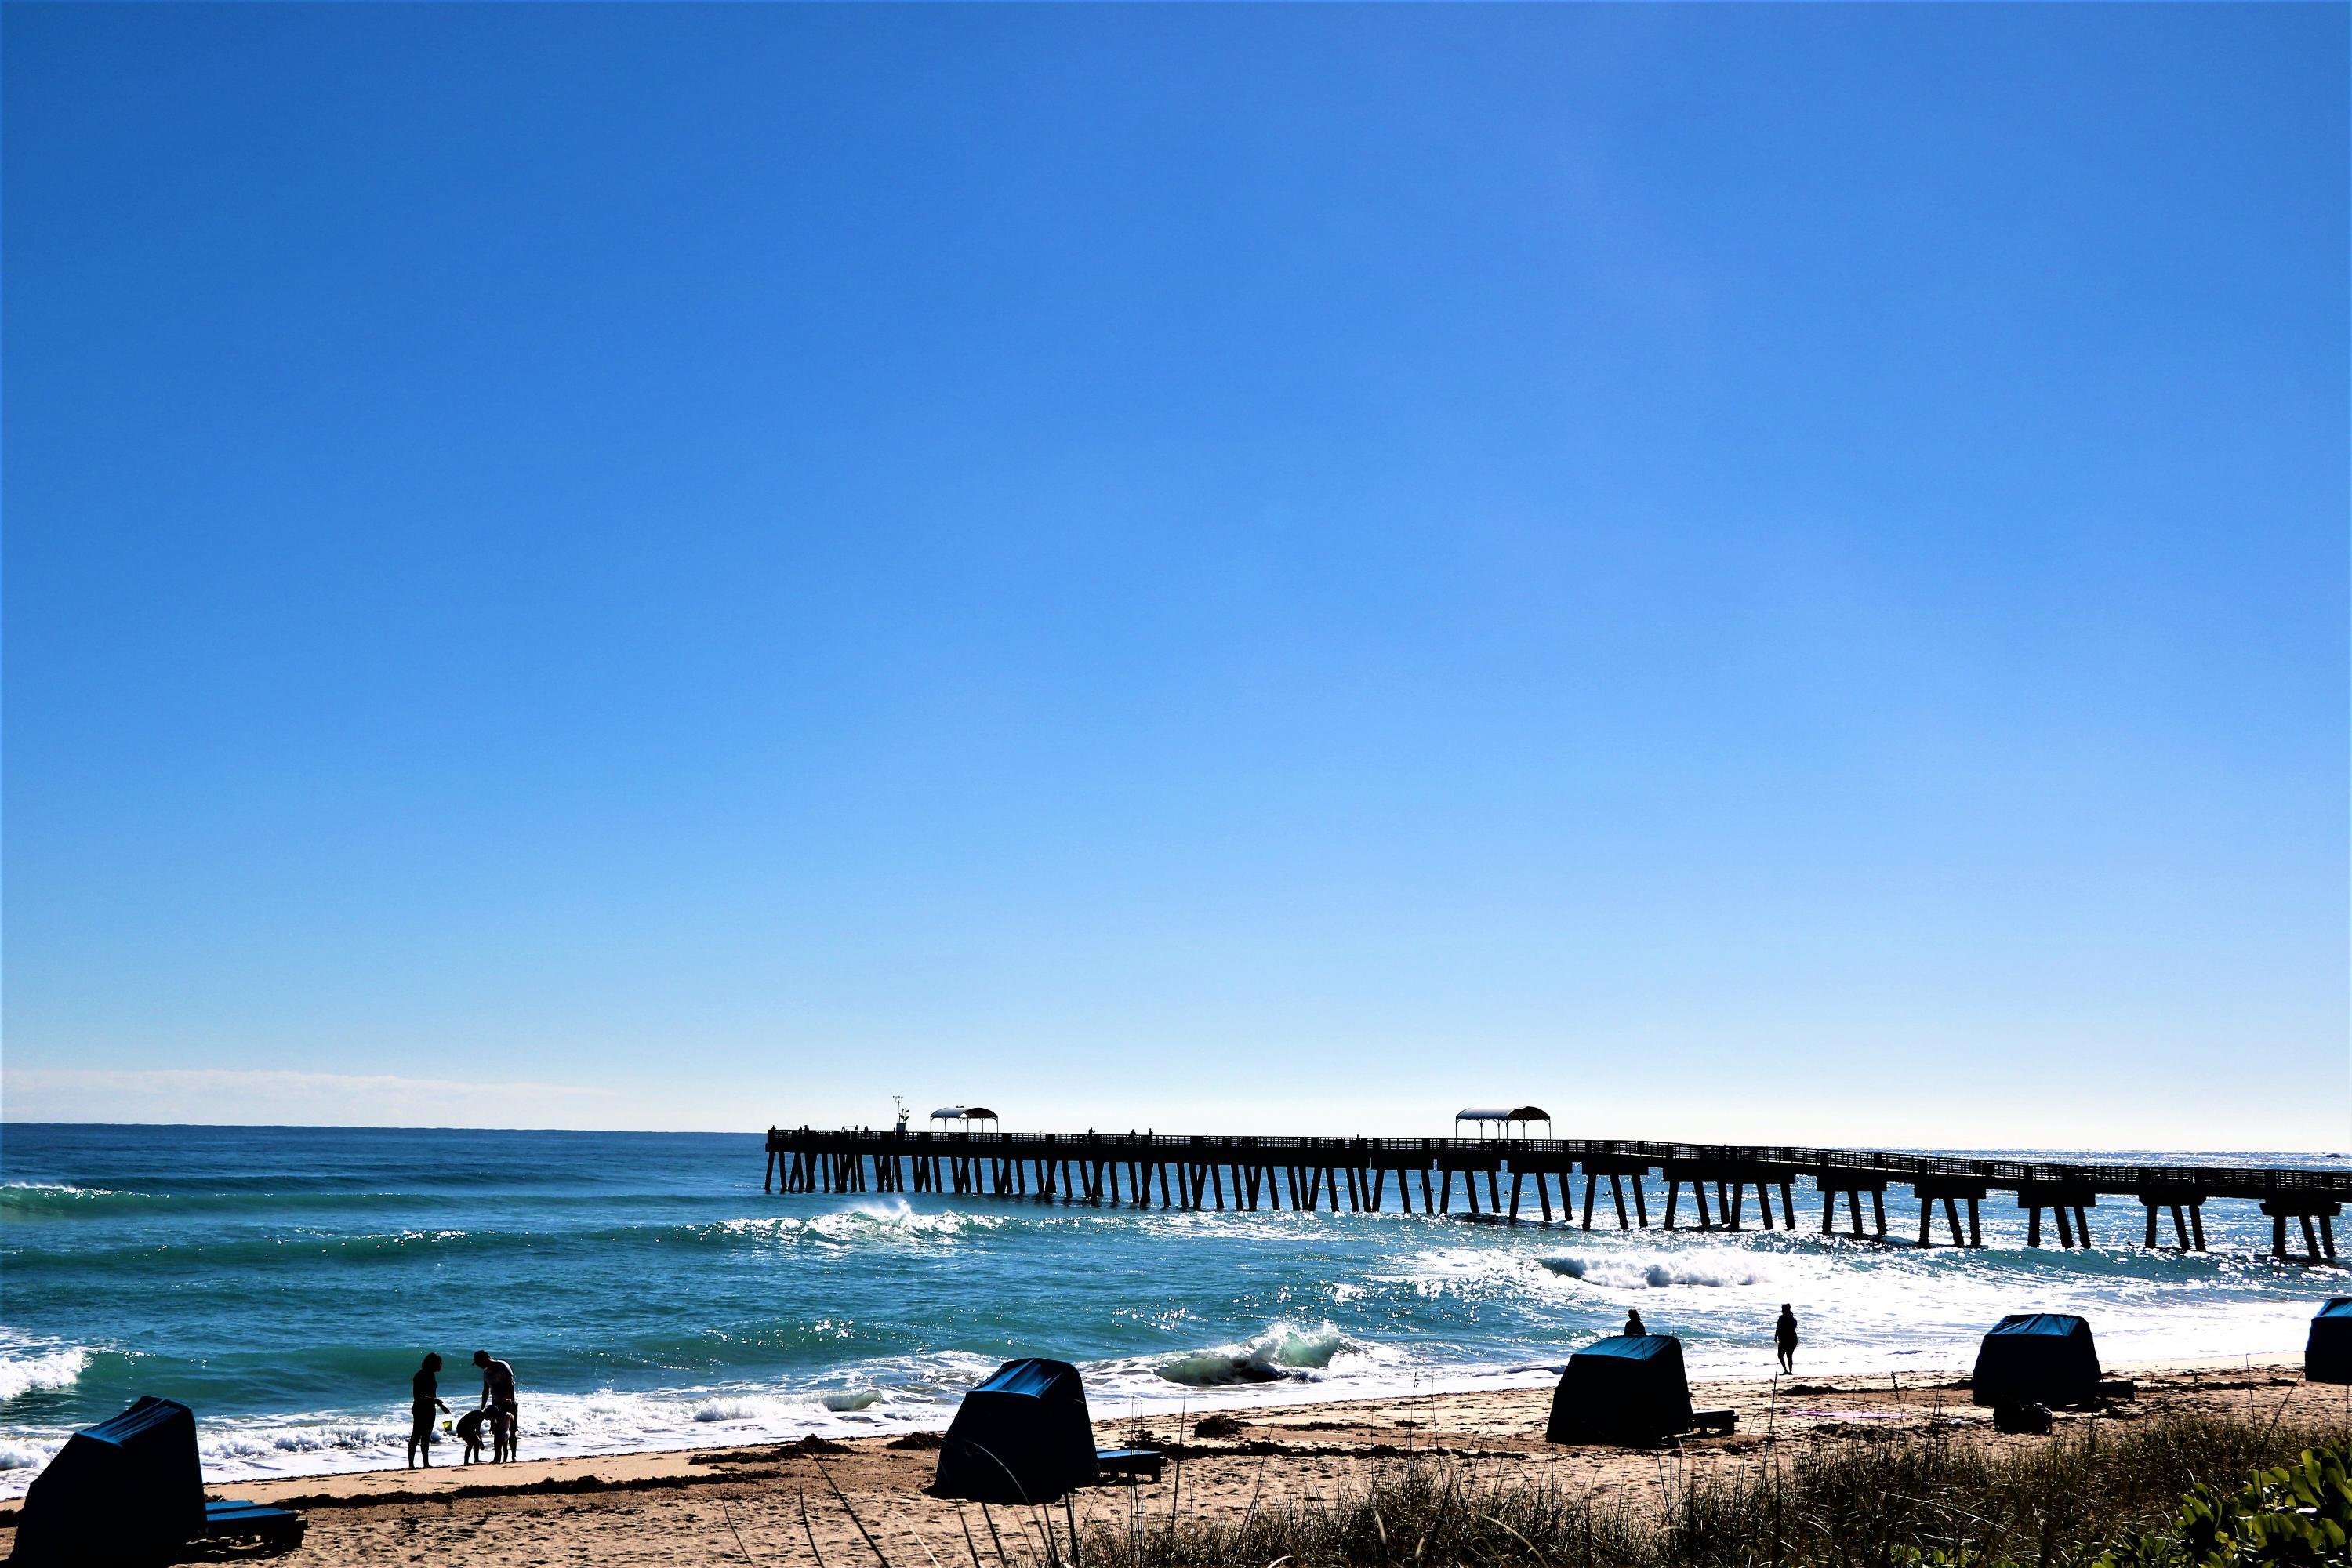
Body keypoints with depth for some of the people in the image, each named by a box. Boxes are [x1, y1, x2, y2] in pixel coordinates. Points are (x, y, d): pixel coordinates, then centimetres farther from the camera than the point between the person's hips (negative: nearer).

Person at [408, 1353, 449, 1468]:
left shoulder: (431, 1375, 12)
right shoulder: (420, 1376, -16)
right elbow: (417, 1396, -22)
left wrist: (442, 1406, 26)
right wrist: (433, 1400, -30)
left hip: (430, 1409, 9)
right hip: (420, 1410, -9)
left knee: (426, 1437, 12)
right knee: (416, 1436, -6)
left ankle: (426, 1463, 16)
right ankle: (411, 1464, -4)